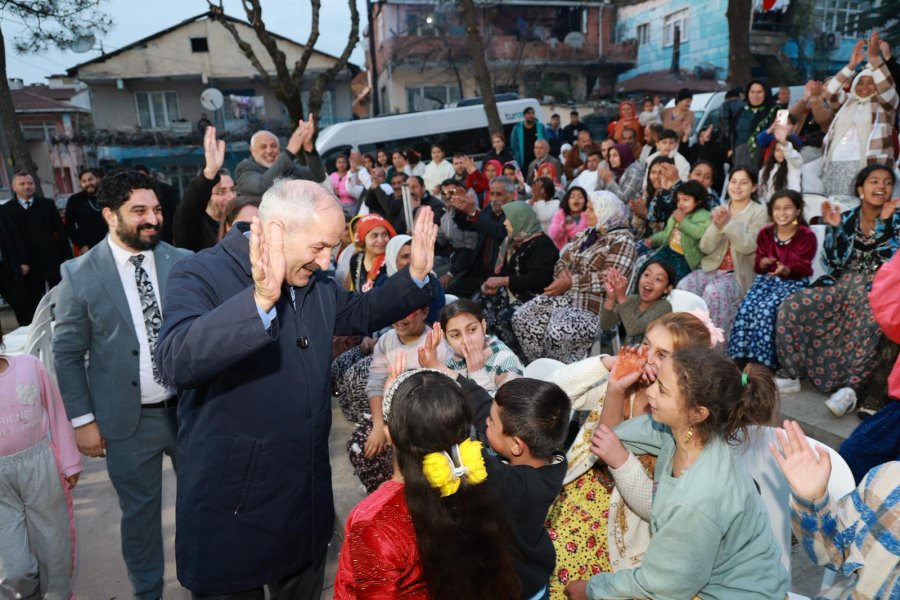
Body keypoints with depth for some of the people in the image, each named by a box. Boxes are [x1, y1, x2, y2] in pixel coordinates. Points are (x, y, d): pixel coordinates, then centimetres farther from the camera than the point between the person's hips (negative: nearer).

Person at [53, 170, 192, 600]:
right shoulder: (80, 274, -5)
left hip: (189, 409, 2)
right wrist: (82, 419, -4)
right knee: (139, 512, 15)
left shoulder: (183, 262, -2)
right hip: (128, 420, -1)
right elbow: (67, 353, -1)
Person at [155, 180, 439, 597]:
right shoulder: (200, 275, -18)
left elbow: (360, 314, 18)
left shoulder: (316, 283, 3)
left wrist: (416, 275, 2)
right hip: (232, 511, -6)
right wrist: (261, 299, -49)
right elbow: (175, 360, -34)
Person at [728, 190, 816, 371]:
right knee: (746, 307, -25)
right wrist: (763, 263, -15)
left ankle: (763, 363, -25)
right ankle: (741, 359, -22)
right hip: (767, 278, 4)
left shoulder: (807, 236, -3)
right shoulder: (765, 233, 10)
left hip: (794, 281, -4)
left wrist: (786, 270, -32)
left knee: (766, 309, -31)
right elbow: (758, 266, 9)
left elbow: (802, 268, -10)